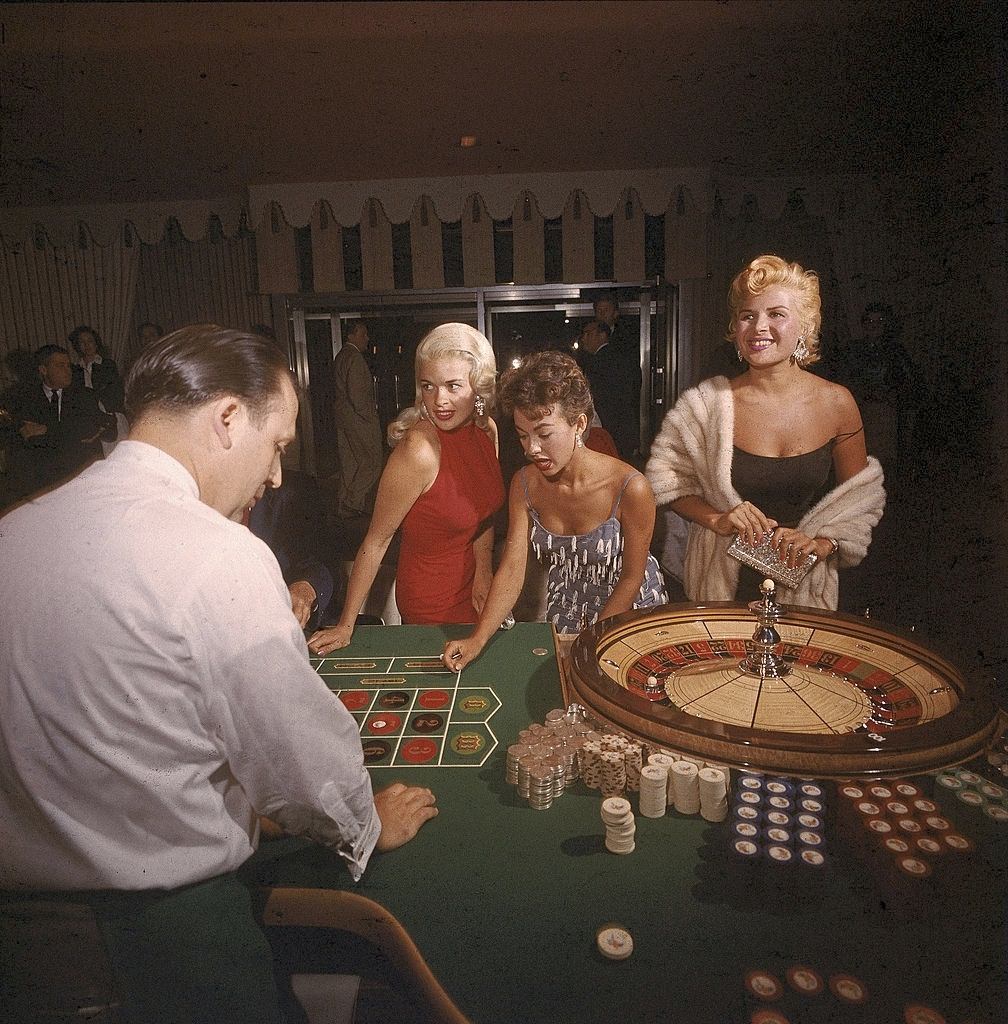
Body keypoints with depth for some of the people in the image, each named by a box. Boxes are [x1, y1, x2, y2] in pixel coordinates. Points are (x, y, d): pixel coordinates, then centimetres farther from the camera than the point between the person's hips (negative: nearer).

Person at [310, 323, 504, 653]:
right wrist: (345, 626, -16)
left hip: (473, 588, 7)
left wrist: (484, 569, -7)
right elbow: (376, 541, -22)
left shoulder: (487, 430, -8)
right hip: (432, 603, -7)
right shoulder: (418, 450, -29)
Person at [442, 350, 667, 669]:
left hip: (630, 612, -3)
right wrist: (477, 640, -29)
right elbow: (512, 569, -18)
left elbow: (631, 578, -18)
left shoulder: (630, 488, -29)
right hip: (564, 613, 3)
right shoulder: (524, 485, -15)